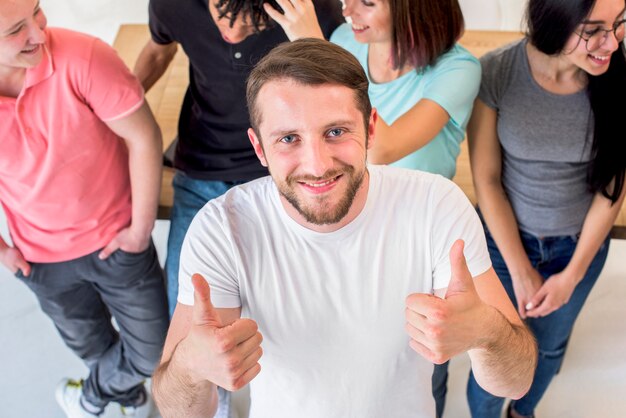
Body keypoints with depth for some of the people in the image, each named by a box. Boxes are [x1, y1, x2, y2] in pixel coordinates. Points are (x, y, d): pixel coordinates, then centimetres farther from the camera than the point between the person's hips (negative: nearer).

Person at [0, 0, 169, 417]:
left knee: (152, 351, 11)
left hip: (115, 239, -2)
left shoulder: (83, 58, -29)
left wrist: (141, 228, -16)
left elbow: (143, 137, -21)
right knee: (92, 345, 26)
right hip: (42, 257, 2)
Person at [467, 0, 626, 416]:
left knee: (549, 347, 25)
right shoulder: (496, 73, -24)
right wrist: (521, 271, -11)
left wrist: (572, 275, -6)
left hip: (580, 246, 3)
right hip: (504, 240, -2)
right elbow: (487, 181, -15)